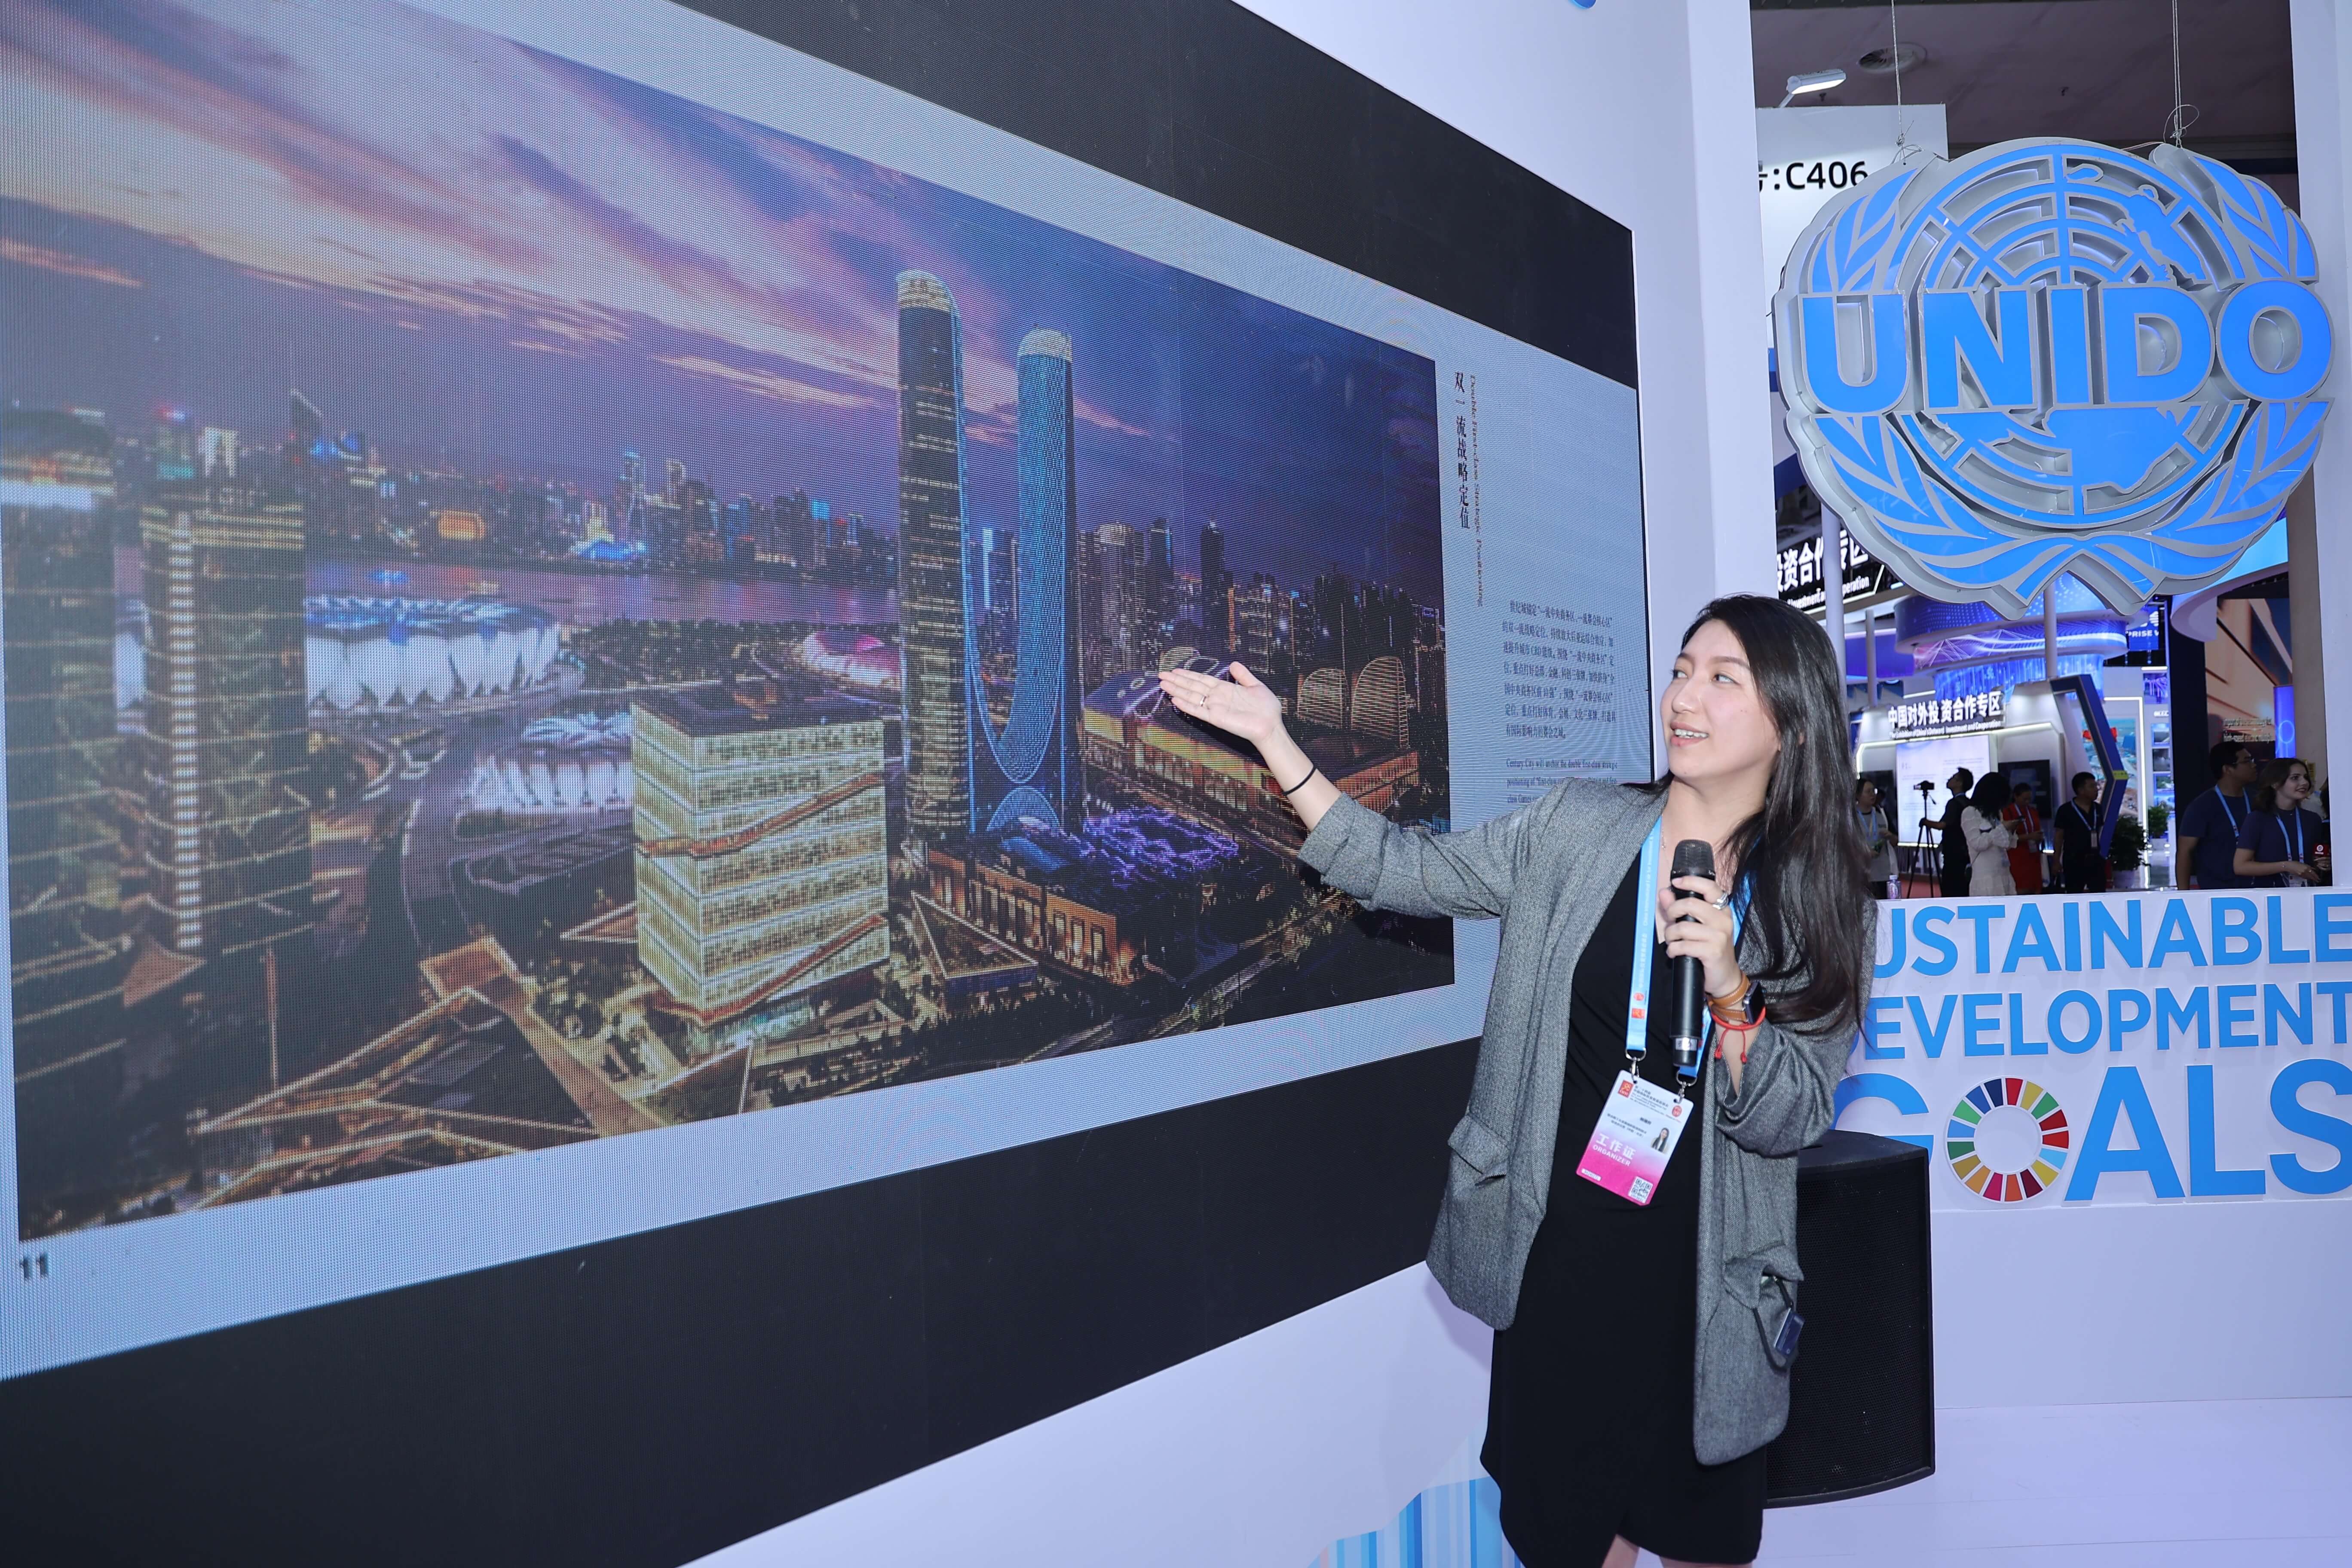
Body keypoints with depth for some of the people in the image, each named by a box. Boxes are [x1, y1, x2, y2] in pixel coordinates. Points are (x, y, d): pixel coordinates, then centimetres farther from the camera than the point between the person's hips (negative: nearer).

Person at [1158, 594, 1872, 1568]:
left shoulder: (1823, 911, -3)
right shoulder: (1577, 829, -1)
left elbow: (1786, 1122, -5)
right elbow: (1409, 873, -3)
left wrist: (1728, 990, -23)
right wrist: (1274, 743, -8)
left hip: (1703, 1290, 0)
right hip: (1556, 1259, 0)